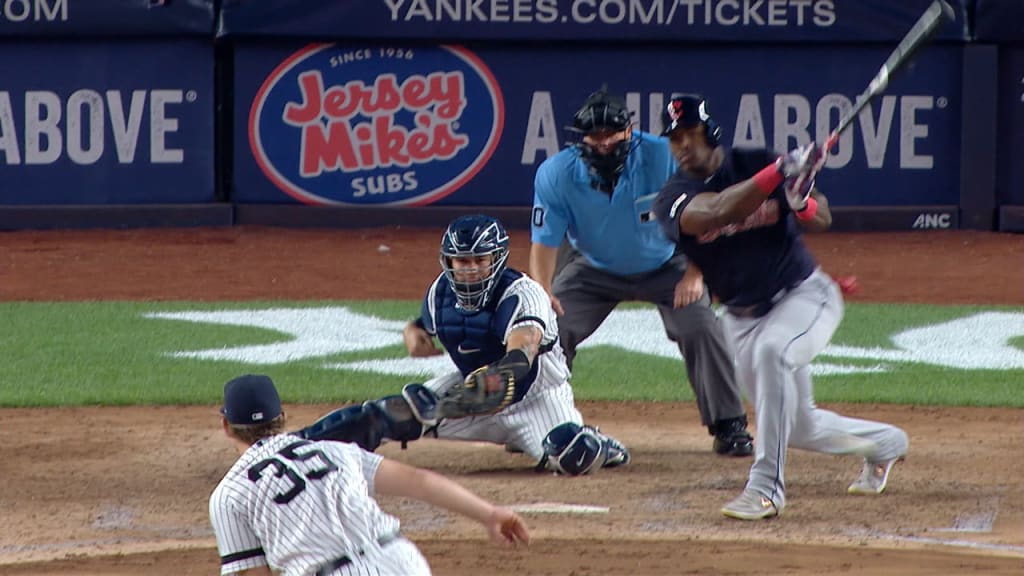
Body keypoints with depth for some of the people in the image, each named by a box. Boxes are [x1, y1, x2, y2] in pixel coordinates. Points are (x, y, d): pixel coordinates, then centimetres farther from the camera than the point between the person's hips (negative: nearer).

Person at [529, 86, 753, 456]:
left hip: (665, 265, -2)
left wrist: (695, 274, -32)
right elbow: (545, 242, -21)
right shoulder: (556, 174, -24)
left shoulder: (663, 158, -28)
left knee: (700, 327, -20)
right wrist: (543, 292, -39)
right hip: (594, 270, 2)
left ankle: (728, 426, -8)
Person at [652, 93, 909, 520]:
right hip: (742, 316, 4)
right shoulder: (673, 199, -10)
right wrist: (780, 173, -42)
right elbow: (715, 212, -32)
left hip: (805, 295, -4)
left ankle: (766, 486, -34)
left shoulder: (757, 164, -9)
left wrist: (801, 202, -30)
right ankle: (883, 443, 43)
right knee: (800, 428, 11)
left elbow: (822, 219, -6)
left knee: (771, 351, -36)